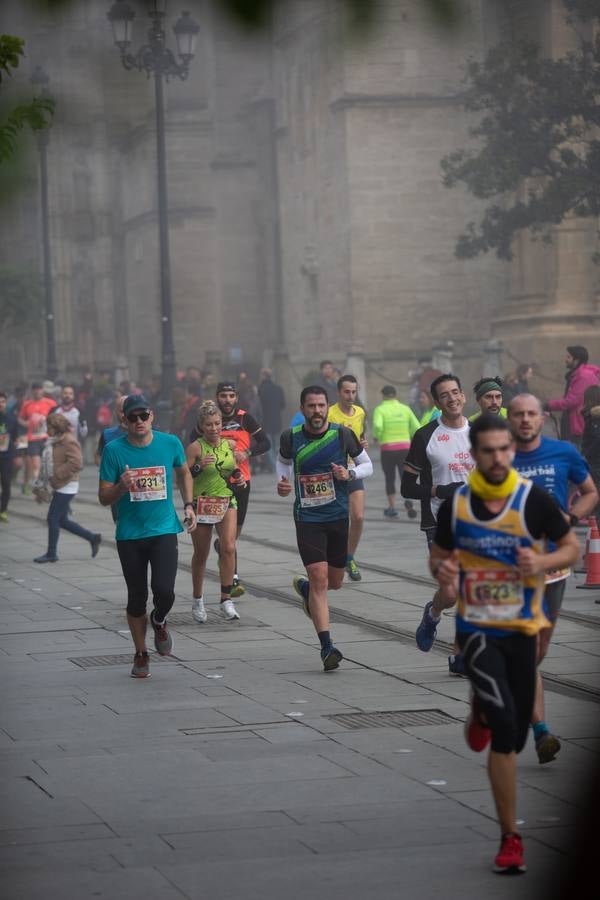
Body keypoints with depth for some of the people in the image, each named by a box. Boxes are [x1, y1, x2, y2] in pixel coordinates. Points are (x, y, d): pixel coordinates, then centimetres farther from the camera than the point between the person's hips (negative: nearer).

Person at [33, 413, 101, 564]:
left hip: (66, 487, -10)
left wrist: (57, 475, -23)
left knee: (53, 518, -6)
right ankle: (93, 538, 23)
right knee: (62, 520, 13)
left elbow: (76, 463, -26)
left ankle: (51, 554, 5)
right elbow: (47, 464, 21)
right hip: (59, 487, 10)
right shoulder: (54, 441, 14)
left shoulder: (69, 442, -16)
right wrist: (42, 485, 16)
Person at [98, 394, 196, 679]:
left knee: (164, 591, -16)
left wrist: (188, 505, 12)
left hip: (164, 530, 0)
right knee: (136, 598, 6)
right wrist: (121, 487, -23)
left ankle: (159, 622, 19)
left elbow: (184, 473, 21)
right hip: (129, 535, 0)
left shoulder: (170, 443, -1)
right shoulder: (114, 450, -7)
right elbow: (104, 497, -4)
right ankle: (141, 654, 26)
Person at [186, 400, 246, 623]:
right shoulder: (195, 447, -9)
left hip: (227, 503, 3)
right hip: (202, 504, -3)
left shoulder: (228, 445, 5)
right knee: (201, 555, 7)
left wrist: (238, 477, 1)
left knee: (229, 548, -15)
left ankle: (226, 599, -8)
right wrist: (198, 466, -28)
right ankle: (197, 600, 25)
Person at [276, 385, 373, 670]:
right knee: (319, 579, -13)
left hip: (339, 516, 2)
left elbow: (367, 465, 6)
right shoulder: (291, 438, -5)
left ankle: (303, 586, 49)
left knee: (335, 581, 13)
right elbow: (283, 461, 14)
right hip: (307, 518, -2)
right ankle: (326, 647, -11)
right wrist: (282, 482, -8)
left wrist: (349, 474, -14)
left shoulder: (342, 434, -5)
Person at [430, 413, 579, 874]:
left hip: (523, 629, 1)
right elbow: (439, 557, 11)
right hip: (476, 628, -1)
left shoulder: (535, 500, -9)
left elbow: (572, 548, 2)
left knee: (515, 735, 11)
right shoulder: (455, 506, -4)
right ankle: (511, 836, -13)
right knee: (505, 724, -21)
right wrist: (443, 571, -13)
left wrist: (542, 563, -19)